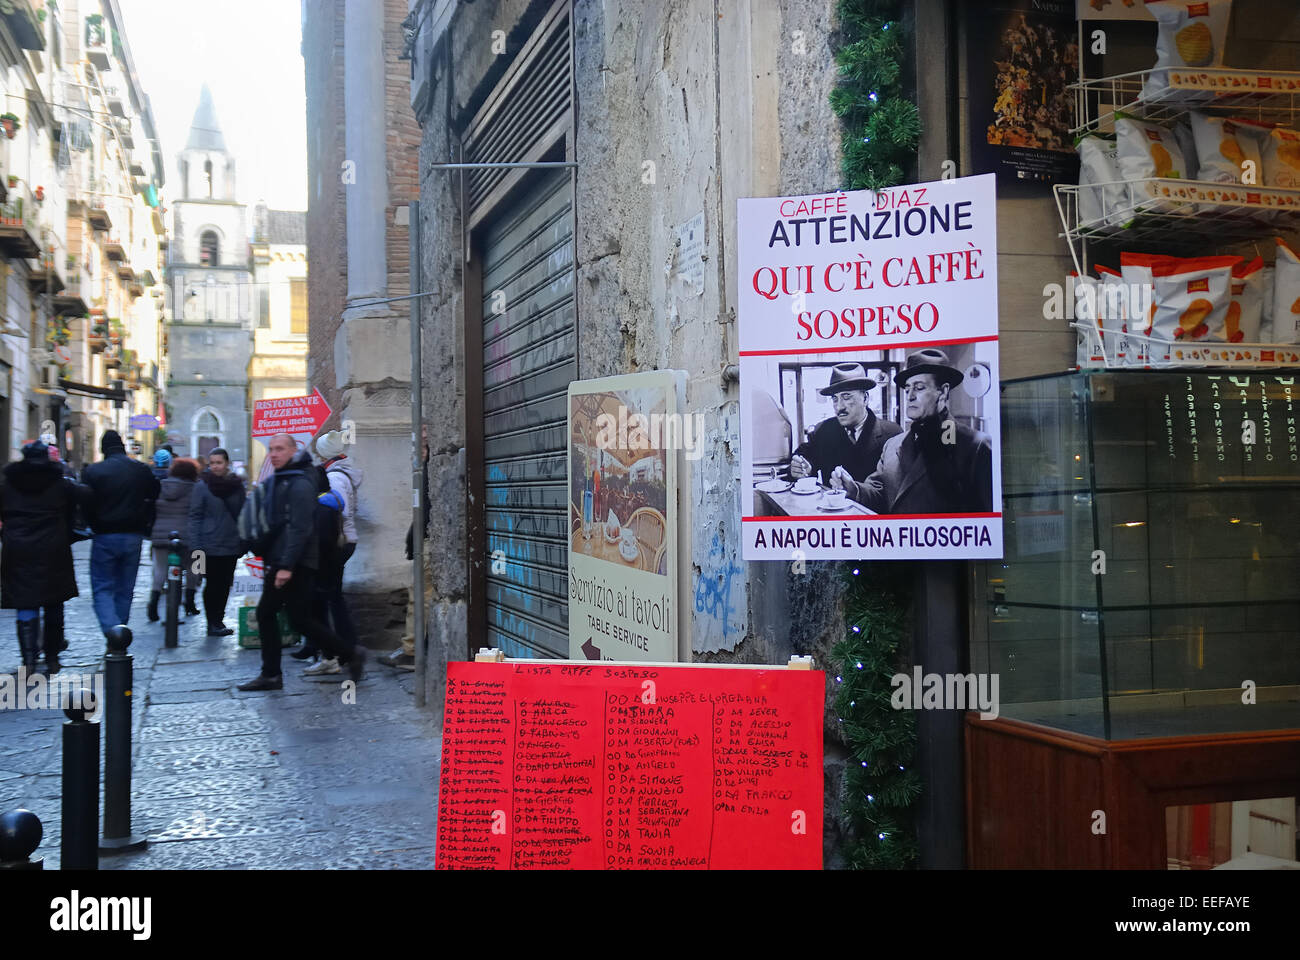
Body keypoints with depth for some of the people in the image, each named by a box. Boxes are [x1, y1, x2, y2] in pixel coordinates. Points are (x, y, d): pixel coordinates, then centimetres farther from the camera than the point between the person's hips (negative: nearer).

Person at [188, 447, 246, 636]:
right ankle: (213, 623, 10)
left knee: (225, 584, 9)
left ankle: (218, 619, 22)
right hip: (210, 546, -4)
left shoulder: (237, 486, 6)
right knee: (213, 584, 1)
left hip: (231, 546, 4)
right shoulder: (202, 486, -4)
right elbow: (195, 516, -6)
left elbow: (242, 514, 12)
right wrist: (196, 546, -12)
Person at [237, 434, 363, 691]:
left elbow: (300, 528, -22)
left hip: (296, 564, -10)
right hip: (279, 563, 10)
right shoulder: (275, 481, 15)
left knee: (300, 618, -6)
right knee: (265, 613, 9)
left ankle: (350, 654, 6)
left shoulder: (300, 484, -16)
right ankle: (270, 675, 15)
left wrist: (287, 566, -25)